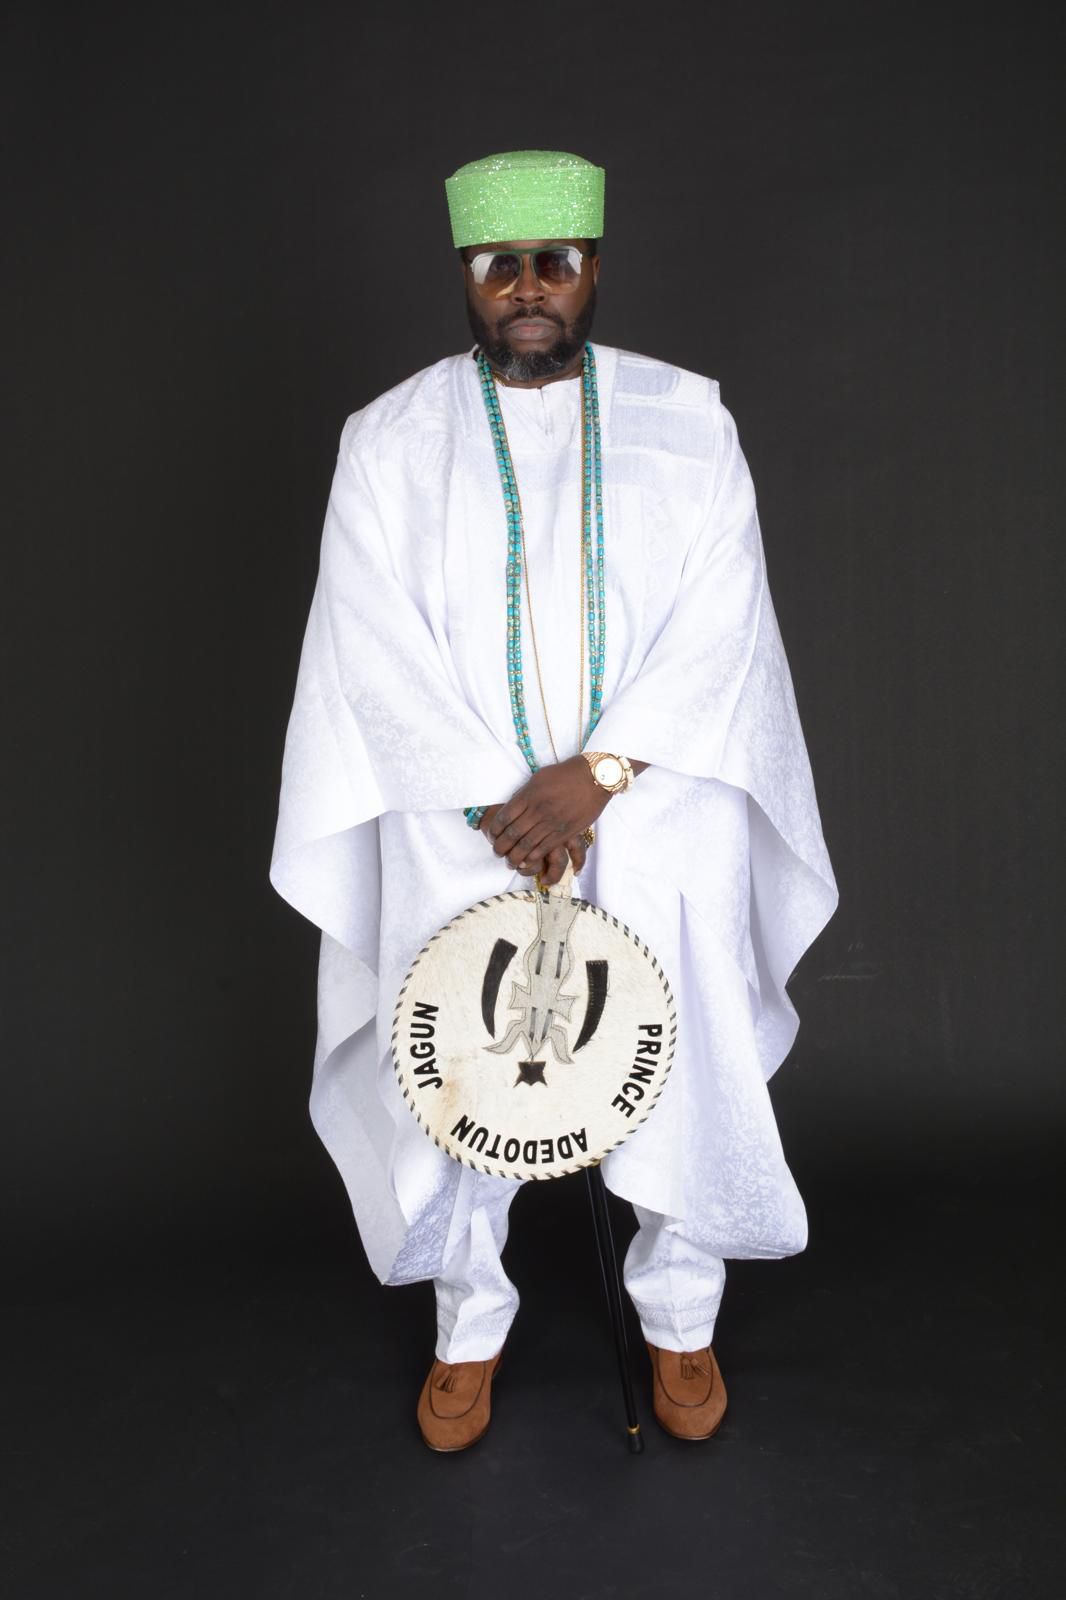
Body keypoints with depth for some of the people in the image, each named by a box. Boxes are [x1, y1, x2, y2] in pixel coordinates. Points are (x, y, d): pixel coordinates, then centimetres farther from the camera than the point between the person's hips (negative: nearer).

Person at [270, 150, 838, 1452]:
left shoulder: (686, 420, 4)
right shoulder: (391, 440, 3)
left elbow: (718, 618, -5)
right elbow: (378, 649, -5)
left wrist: (596, 772, -16)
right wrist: (499, 802, -14)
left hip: (658, 818, 1)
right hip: (462, 827, 0)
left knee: (681, 1066, 6)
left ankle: (680, 1319, 32)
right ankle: (469, 1328, 31)